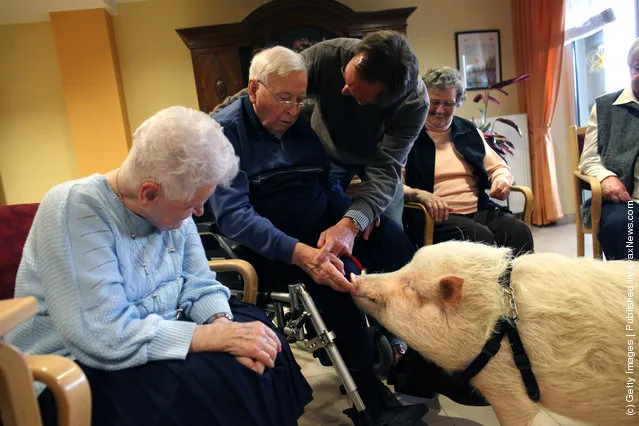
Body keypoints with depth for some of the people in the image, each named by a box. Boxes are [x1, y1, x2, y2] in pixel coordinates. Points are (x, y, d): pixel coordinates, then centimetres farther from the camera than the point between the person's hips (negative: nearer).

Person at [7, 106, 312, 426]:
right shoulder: (74, 211, -25)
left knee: (260, 335, -7)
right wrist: (215, 336, -29)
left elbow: (199, 284, 0)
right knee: (207, 382, -27)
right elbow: (105, 338, -31)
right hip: (74, 367, -6)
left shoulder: (169, 208, -5)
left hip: (154, 335, 7)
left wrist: (224, 323, -21)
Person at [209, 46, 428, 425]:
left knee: (389, 234, -16)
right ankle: (369, 393, -16)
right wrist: (299, 253, -36)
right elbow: (232, 214, -23)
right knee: (335, 271, -31)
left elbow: (330, 185, 6)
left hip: (318, 228, 6)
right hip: (265, 247, -5)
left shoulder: (304, 123, 7)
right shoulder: (224, 131, -12)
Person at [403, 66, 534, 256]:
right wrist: (419, 194, -26)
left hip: (480, 210, 6)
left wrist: (502, 181, 4)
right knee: (481, 237, -33)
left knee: (519, 231, -24)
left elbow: (499, 167, 29)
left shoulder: (469, 131, 21)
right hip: (438, 215, -5)